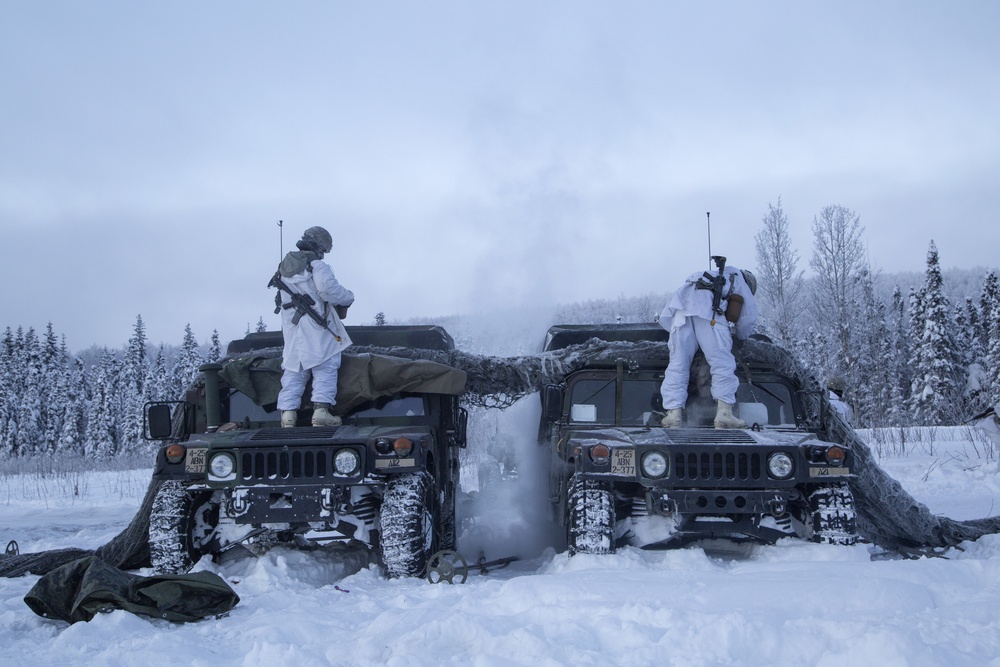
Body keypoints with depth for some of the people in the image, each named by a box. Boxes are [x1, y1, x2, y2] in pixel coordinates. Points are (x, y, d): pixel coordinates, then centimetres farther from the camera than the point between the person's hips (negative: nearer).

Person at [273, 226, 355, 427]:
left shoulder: (285, 267, 17)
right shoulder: (317, 266, -7)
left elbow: (285, 298, 15)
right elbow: (329, 290, -19)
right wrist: (349, 297, -3)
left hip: (291, 328, 6)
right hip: (315, 328, -6)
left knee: (292, 370, 8)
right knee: (325, 368, -4)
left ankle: (288, 412, -1)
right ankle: (321, 410, -15)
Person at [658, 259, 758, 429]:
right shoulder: (739, 281, 30)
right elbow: (749, 316, 23)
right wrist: (740, 336, 42)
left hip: (681, 306, 5)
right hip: (708, 308, -5)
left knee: (677, 363, 0)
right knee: (722, 362, -6)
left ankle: (674, 413, -10)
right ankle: (724, 412, -18)